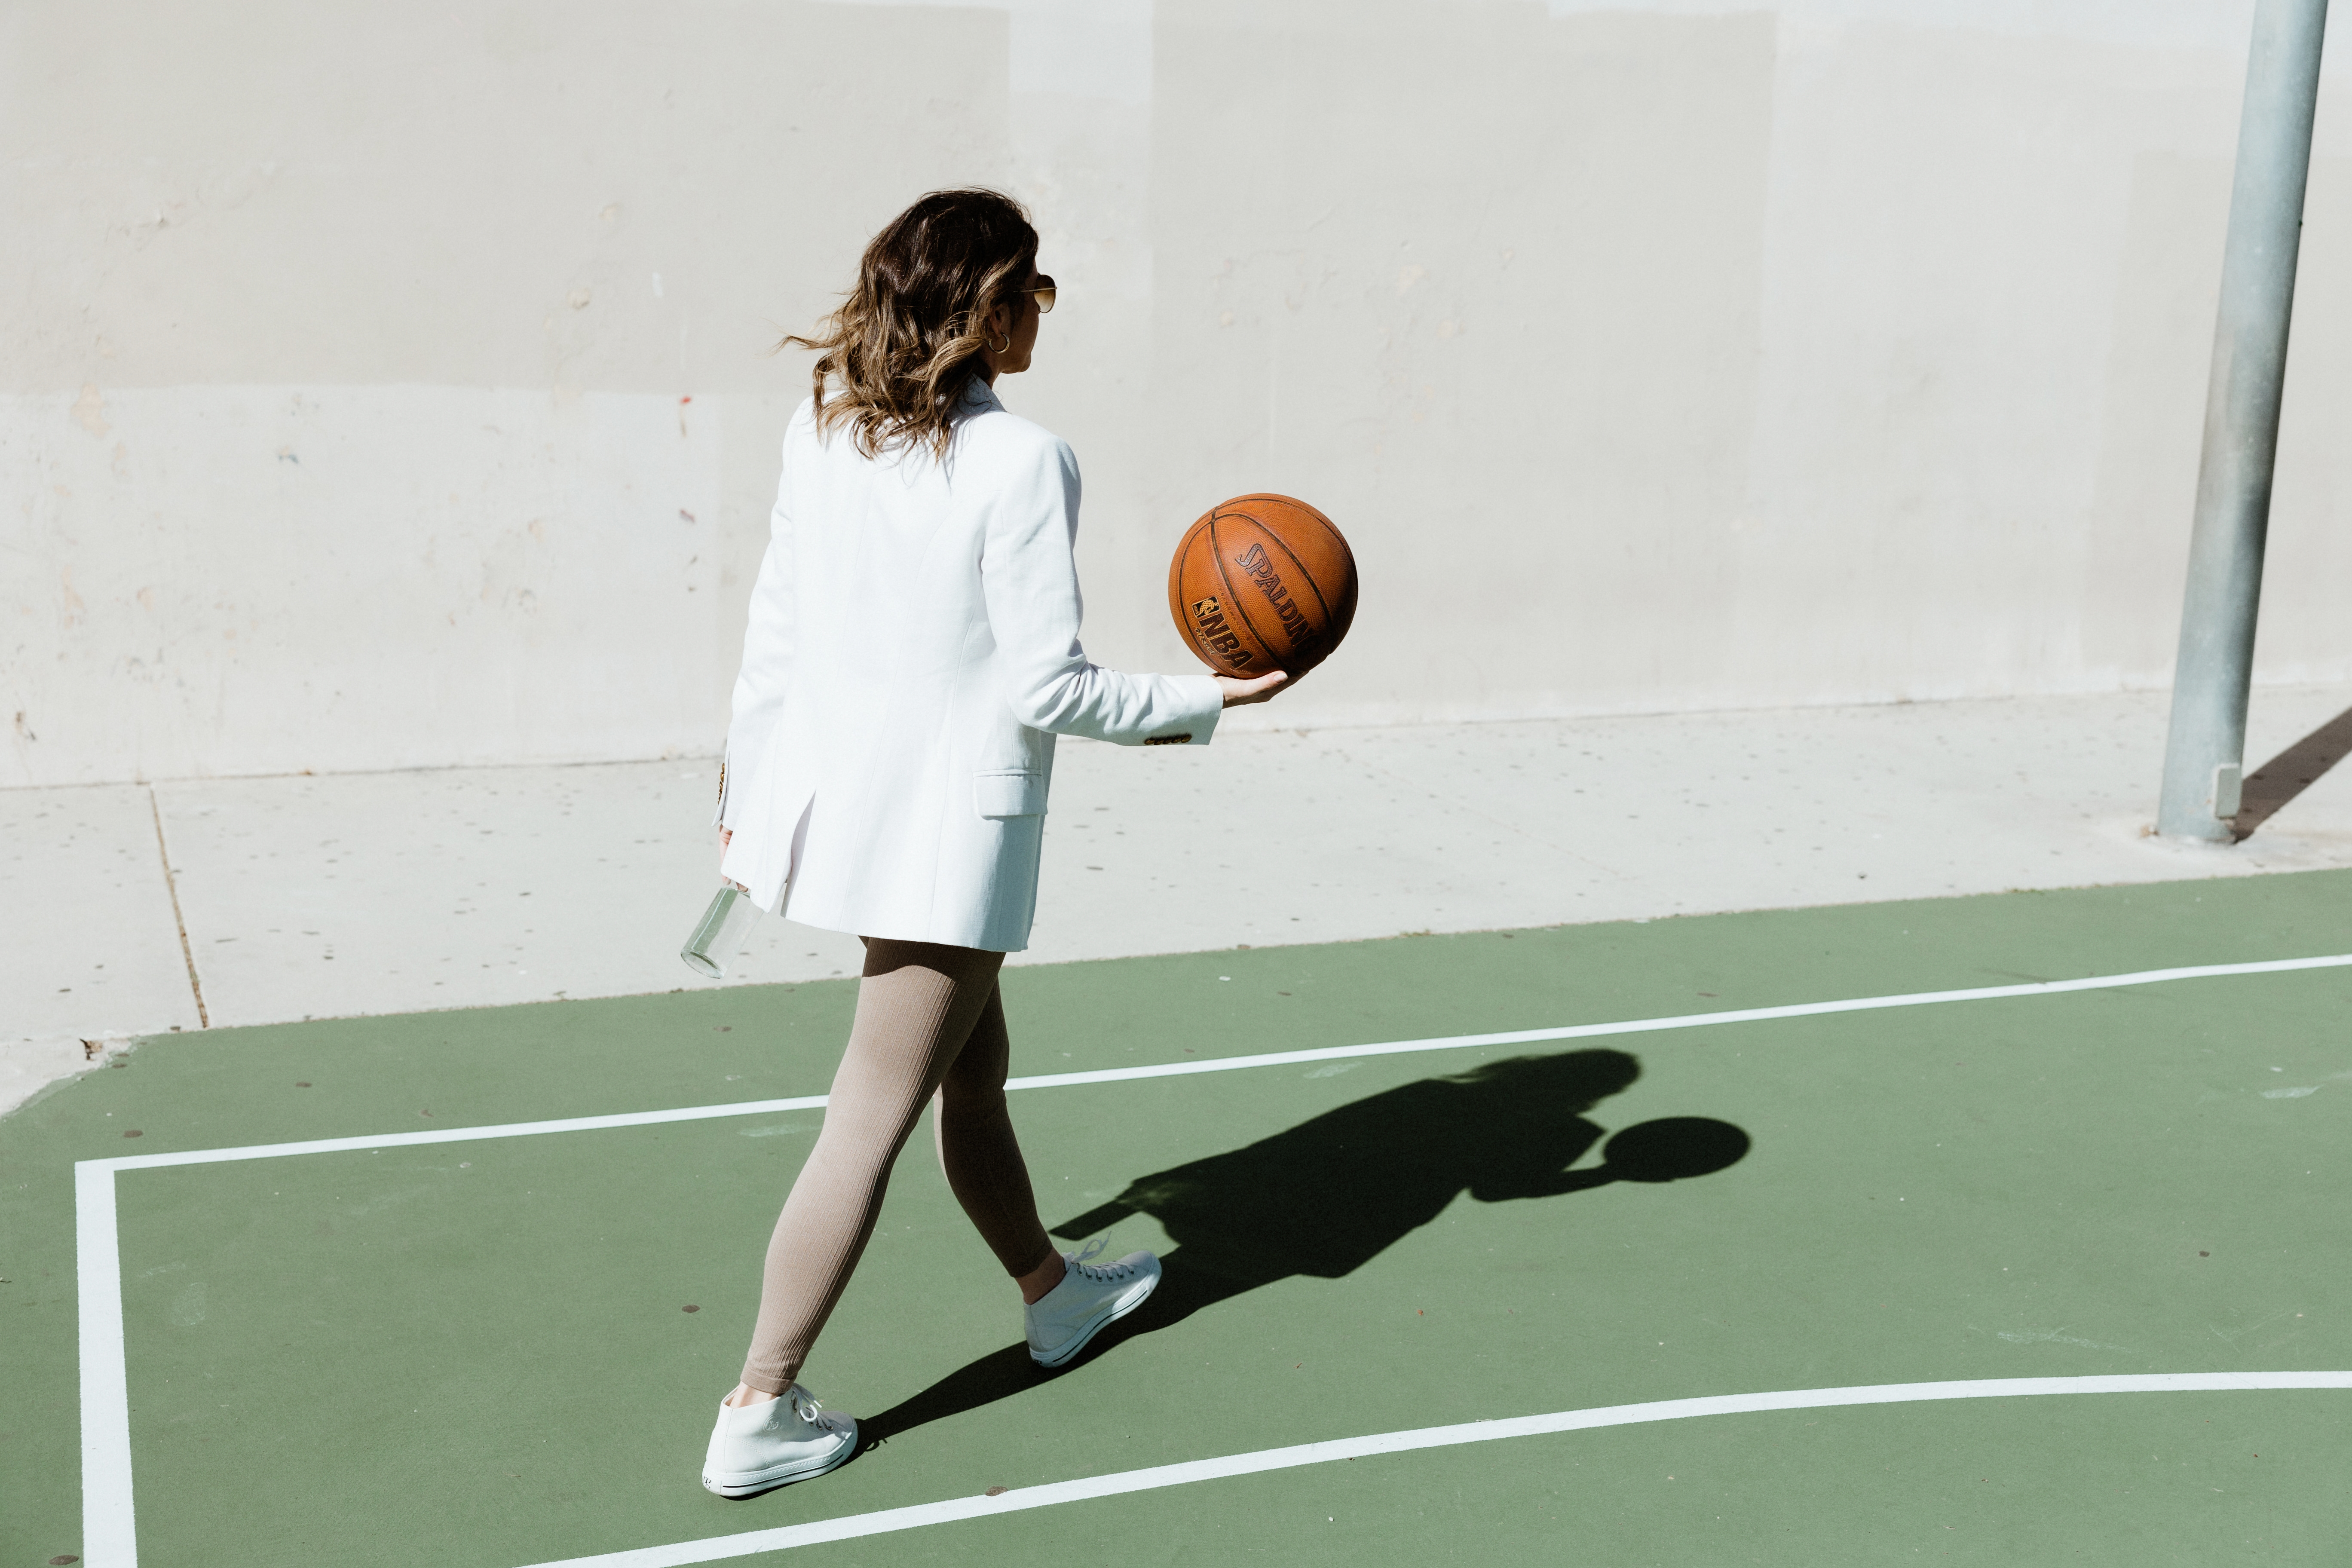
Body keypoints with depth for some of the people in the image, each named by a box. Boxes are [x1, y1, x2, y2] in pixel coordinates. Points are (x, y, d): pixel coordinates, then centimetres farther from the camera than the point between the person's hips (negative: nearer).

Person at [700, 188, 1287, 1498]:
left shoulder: (821, 431, 2)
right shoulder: (1023, 463, -18)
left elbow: (776, 637, 8)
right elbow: (1047, 688, -17)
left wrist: (750, 791, 18)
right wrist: (1200, 702, -3)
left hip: (832, 791, 8)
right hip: (953, 822, -8)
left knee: (976, 1066, 25)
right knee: (872, 1119, 3)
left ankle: (1052, 1292, 46)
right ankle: (759, 1415, 11)